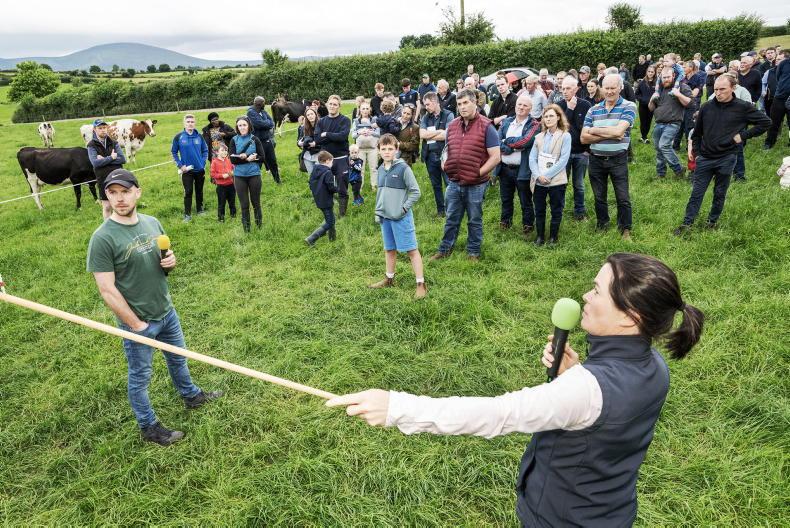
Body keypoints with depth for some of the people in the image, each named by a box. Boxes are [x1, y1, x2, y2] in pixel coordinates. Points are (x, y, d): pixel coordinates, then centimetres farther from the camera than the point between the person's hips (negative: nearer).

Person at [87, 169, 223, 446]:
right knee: (140, 377, 13)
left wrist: (170, 262, -12)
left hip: (167, 311, 6)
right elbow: (107, 290, -20)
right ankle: (149, 428, 32)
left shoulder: (152, 223, -2)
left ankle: (191, 395, 51)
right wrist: (137, 324, -17)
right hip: (137, 322, -6)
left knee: (178, 359, 27)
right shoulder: (102, 238, -21)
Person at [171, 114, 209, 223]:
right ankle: (187, 214, 8)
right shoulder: (179, 137, -7)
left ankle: (200, 209, 31)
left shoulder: (199, 136, -2)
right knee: (188, 192, 0)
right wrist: (180, 165, -7)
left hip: (200, 169, 2)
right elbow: (173, 152, 0)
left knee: (199, 190, 15)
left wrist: (203, 162, -2)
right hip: (187, 170, -2)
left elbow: (205, 150, 9)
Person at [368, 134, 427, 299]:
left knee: (411, 249, -2)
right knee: (389, 249, 18)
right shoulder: (381, 169, 8)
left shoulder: (403, 168, -12)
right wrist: (378, 212, 14)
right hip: (385, 217, 7)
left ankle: (421, 284, 3)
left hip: (401, 217, -6)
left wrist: (404, 208, -14)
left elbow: (416, 192, -10)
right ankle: (389, 279, 32)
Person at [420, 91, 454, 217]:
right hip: (430, 155, 5)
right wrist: (439, 131, -9)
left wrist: (429, 135, -4)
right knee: (436, 185, 12)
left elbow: (446, 135, -14)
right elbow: (422, 135, -4)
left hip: (444, 154, -5)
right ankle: (440, 210, 23)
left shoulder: (448, 115, -3)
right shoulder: (425, 118, 10)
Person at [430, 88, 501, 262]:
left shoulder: (486, 127, -10)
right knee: (451, 219, 16)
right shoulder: (452, 125, 7)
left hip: (475, 185, -4)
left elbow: (495, 157, -12)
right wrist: (445, 164, 3)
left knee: (475, 221, 11)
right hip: (454, 182, 5)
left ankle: (473, 252, 26)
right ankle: (445, 249, 29)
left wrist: (478, 173, -15)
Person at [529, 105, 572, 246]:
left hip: (556, 181, -3)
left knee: (556, 211, 7)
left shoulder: (565, 136, -2)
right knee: (539, 211, 10)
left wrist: (547, 175, -16)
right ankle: (539, 237, 23)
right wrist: (538, 175, -12)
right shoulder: (539, 137, 10)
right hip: (538, 181, 3)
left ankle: (553, 238, 21)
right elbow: (532, 158, 4)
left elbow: (563, 160, -11)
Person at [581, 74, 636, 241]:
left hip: (618, 159, -3)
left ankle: (625, 230, 18)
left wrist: (594, 130, -10)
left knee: (623, 198, 3)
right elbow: (584, 138, -4)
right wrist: (609, 134, -15)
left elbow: (618, 131, -22)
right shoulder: (593, 110, 4)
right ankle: (602, 227, 32)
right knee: (599, 197, 15)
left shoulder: (628, 107, -6)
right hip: (596, 160, 4)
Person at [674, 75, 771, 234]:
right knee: (697, 192, 4)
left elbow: (765, 122, 0)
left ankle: (712, 221, 25)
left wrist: (743, 135, -7)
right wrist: (696, 153, 8)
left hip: (727, 159, -2)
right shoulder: (706, 108, 1)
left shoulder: (743, 107, -6)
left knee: (720, 193, 10)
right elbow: (697, 133, 12)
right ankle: (687, 223, 9)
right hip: (705, 158, 2)